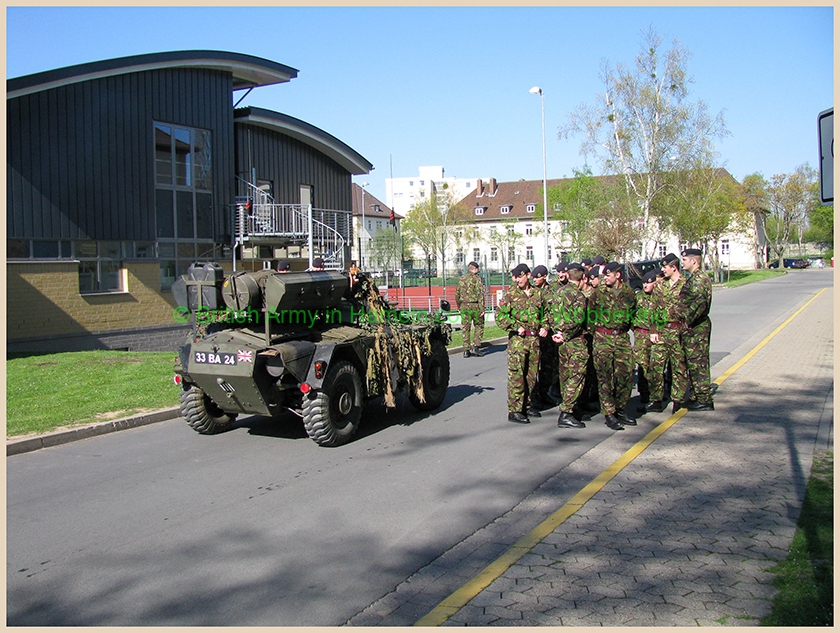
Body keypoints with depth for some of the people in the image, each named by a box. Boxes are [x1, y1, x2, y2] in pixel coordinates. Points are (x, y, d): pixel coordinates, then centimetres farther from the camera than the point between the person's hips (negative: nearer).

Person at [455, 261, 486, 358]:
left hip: (464, 306, 4)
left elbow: (457, 295, 16)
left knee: (465, 328, 7)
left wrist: (459, 307, 26)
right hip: (475, 306, -4)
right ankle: (475, 347, 1)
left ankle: (466, 350, 6)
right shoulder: (477, 278, -6)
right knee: (479, 326, 10)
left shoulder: (461, 279, 11)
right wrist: (482, 308, -12)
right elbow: (480, 294, -12)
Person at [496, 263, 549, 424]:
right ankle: (514, 411, -2)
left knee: (531, 374, 12)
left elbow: (545, 312, 21)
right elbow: (499, 315, -8)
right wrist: (516, 327, -13)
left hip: (535, 339, 5)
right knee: (516, 375, -6)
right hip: (518, 340, -5)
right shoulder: (511, 294, -4)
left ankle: (526, 405, 26)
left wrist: (544, 327, 5)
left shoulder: (538, 293, 9)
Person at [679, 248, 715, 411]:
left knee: (698, 363, -5)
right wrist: (687, 321, 15)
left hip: (696, 328, -10)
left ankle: (704, 401, 0)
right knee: (693, 363, 15)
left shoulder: (699, 278, -17)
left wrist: (689, 320, -23)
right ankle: (698, 397, 24)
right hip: (693, 328, 10)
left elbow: (700, 302, -31)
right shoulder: (693, 278, 16)